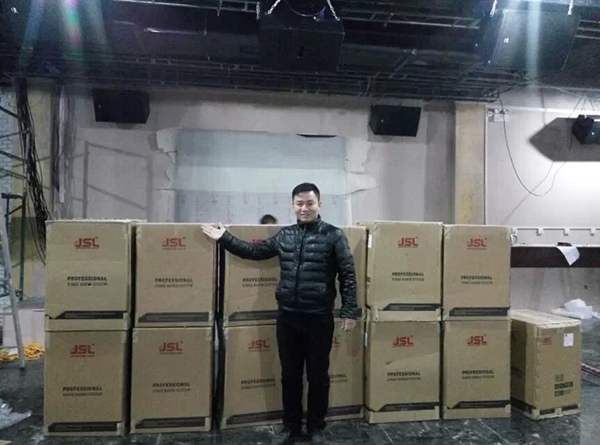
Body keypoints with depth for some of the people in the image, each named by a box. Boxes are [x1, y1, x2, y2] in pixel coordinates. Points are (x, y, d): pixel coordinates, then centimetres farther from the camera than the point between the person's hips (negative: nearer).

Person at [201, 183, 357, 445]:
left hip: (319, 317, -3)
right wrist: (224, 238, 13)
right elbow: (255, 251, 16)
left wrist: (349, 311, -10)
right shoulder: (284, 235, 8)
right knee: (289, 375, 15)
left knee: (318, 376, 10)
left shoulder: (333, 236, -4)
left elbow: (348, 275, -5)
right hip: (287, 316, 4)